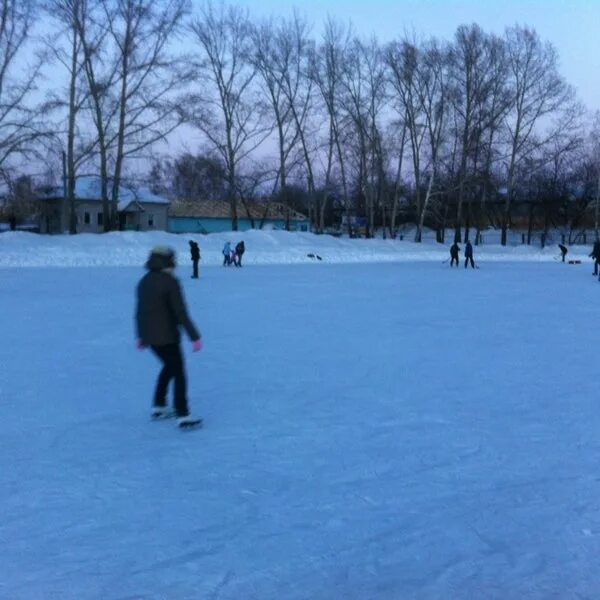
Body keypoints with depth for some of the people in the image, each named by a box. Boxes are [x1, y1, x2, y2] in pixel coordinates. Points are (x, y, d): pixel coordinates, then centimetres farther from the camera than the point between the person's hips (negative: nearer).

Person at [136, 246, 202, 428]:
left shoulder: (144, 282, 8)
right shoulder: (170, 282, -16)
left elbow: (139, 311, 15)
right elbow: (181, 313, -19)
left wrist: (141, 335, 26)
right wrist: (194, 336, -16)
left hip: (149, 336, 7)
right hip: (167, 336, -7)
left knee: (169, 367, 25)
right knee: (179, 374, 2)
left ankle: (158, 407, 28)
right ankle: (183, 416, 1)